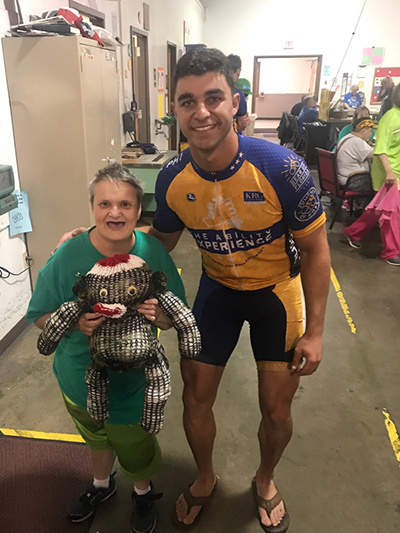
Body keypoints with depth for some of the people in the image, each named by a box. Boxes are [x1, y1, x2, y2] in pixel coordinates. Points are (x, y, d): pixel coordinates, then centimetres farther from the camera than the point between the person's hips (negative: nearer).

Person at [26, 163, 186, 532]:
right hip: (82, 376, 1)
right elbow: (39, 316, -10)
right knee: (96, 436, 30)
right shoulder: (68, 256, -22)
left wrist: (157, 316, -31)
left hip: (135, 377, -1)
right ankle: (101, 484, 63)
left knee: (134, 444, 21)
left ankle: (143, 492, 57)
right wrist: (75, 322, -29)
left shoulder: (153, 253, -19)